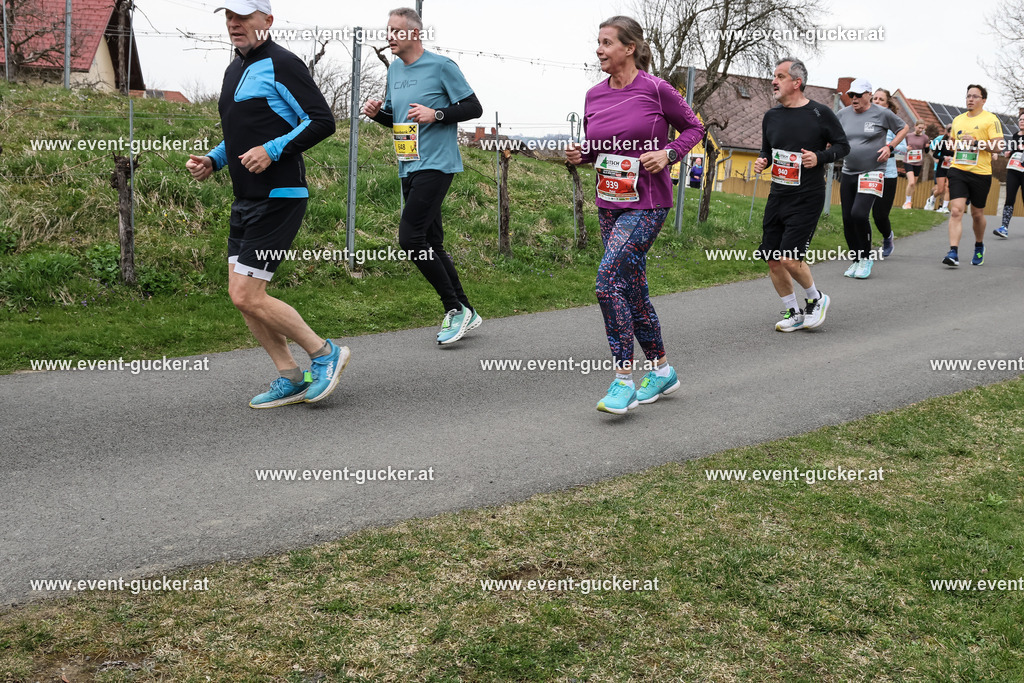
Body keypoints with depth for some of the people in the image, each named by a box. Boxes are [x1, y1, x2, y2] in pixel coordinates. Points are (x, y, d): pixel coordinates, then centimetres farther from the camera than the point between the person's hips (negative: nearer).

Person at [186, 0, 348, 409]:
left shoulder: (280, 64, -10)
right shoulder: (235, 70, 18)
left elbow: (322, 121, -16)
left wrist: (273, 150, -23)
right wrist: (212, 161, 13)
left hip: (278, 198, -10)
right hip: (246, 201, 10)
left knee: (247, 296, -11)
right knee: (241, 296, 7)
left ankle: (324, 353, 5)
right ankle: (290, 379, 17)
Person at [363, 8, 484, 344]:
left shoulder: (441, 66, -6)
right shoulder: (394, 70, 15)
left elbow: (474, 108, -5)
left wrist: (436, 114, -19)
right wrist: (377, 113, 3)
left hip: (436, 164, -8)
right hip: (409, 168, 8)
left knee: (410, 236, -18)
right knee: (431, 243, 9)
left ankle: (456, 309, -8)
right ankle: (466, 312, 18)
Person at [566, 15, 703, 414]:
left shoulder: (656, 90, -9)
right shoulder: (594, 96, 7)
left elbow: (692, 128, 4)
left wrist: (668, 153, -13)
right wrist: (580, 156, -1)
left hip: (647, 205, -7)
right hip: (609, 205, 7)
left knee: (609, 277, -20)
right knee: (632, 290, 11)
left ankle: (624, 378, -11)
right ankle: (661, 370, 27)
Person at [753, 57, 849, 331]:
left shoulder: (820, 113, -5)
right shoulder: (771, 116, 8)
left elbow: (843, 145, 3)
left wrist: (819, 157, -14)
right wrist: (761, 161, -1)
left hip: (807, 198, -5)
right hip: (777, 196, 6)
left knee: (790, 258, -14)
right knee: (773, 261, 3)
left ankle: (816, 298, 14)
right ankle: (793, 313, 21)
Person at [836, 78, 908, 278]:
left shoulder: (882, 114, -2)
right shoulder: (843, 114, 8)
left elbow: (904, 128, 11)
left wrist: (890, 147, -2)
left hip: (872, 173, -5)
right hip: (848, 173, 5)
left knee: (859, 214, -20)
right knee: (848, 219, 2)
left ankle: (867, 257, -1)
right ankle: (856, 261, 18)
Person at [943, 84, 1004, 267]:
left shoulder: (991, 119, -2)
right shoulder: (958, 120, 14)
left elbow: (998, 145, -10)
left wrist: (976, 143, -18)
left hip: (980, 173, -3)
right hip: (958, 170, 3)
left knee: (977, 214, 10)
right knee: (956, 211, -13)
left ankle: (979, 246, 35)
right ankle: (953, 252, -19)